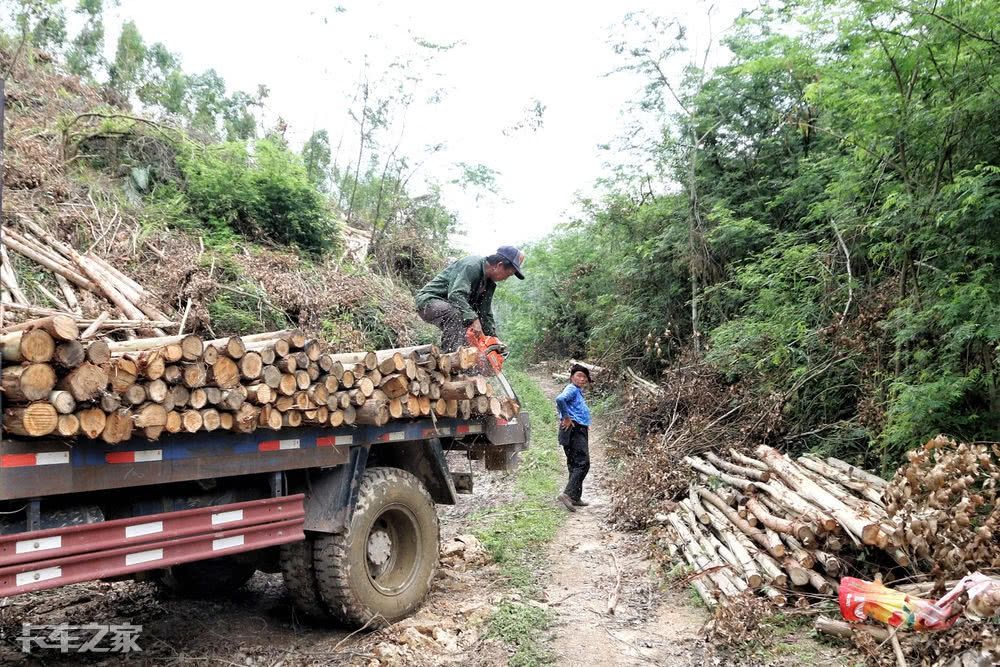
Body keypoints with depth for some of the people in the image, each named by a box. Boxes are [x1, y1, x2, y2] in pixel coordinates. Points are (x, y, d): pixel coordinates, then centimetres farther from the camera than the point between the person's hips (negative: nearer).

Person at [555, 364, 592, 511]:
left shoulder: (578, 391, 20)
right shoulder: (572, 389, -11)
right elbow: (560, 399, -31)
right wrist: (566, 417, -21)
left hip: (580, 431, 10)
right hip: (573, 430, -10)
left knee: (576, 464, 12)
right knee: (583, 463, -15)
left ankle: (576, 498, 18)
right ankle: (568, 494, -21)